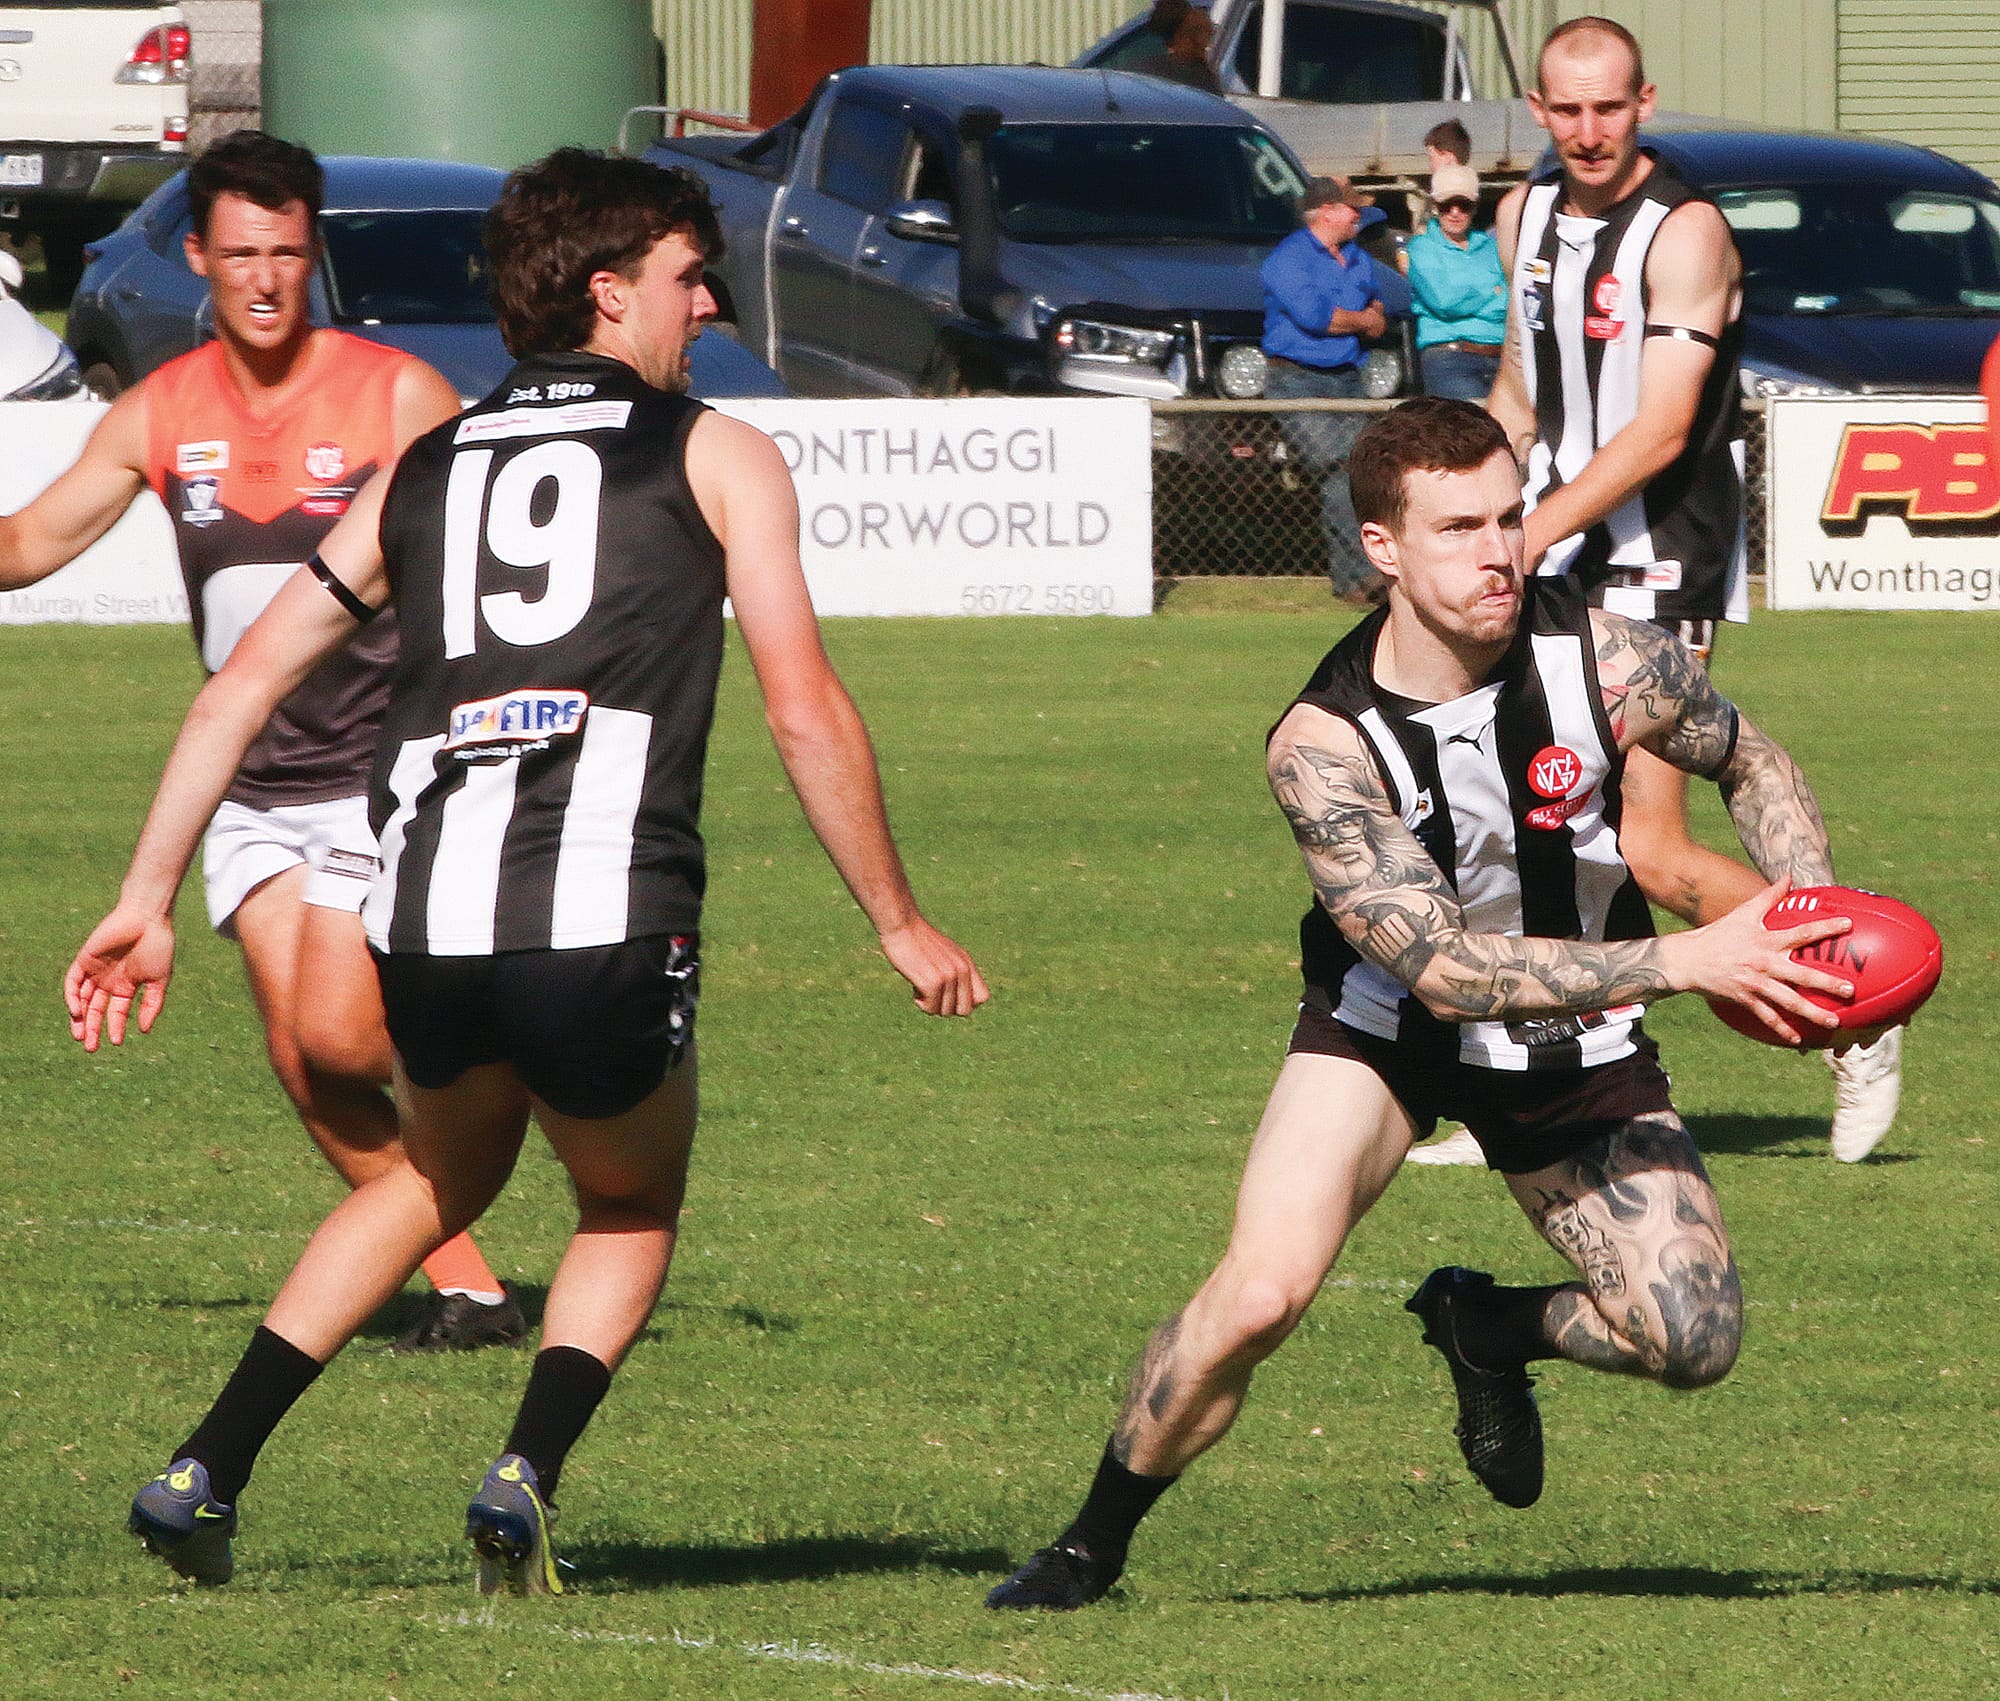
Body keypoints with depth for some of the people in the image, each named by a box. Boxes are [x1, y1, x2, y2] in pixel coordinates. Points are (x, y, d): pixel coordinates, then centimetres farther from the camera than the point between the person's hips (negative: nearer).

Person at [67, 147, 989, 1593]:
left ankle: (206, 1476, 20)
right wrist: (901, 925, 13)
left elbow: (242, 686, 18)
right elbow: (807, 714, 4)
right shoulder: (716, 457, 9)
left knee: (442, 1177, 31)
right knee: (632, 1214, 23)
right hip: (606, 926, -4)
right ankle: (528, 1476, -2)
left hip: (423, 928, 4)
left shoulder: (423, 471, 21)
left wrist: (148, 904, 22)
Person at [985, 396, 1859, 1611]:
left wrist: (1806, 925, -17)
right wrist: (1682, 962, -40)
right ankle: (1095, 1543, 0)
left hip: (1577, 1039, 3)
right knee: (1262, 1295, -24)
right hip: (1386, 1025, -3)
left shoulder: (1607, 663, -21)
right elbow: (1441, 963, -33)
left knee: (1695, 1342, -9)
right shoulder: (1324, 744, -29)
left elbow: (1753, 768, 1)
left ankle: (1488, 1329, 23)